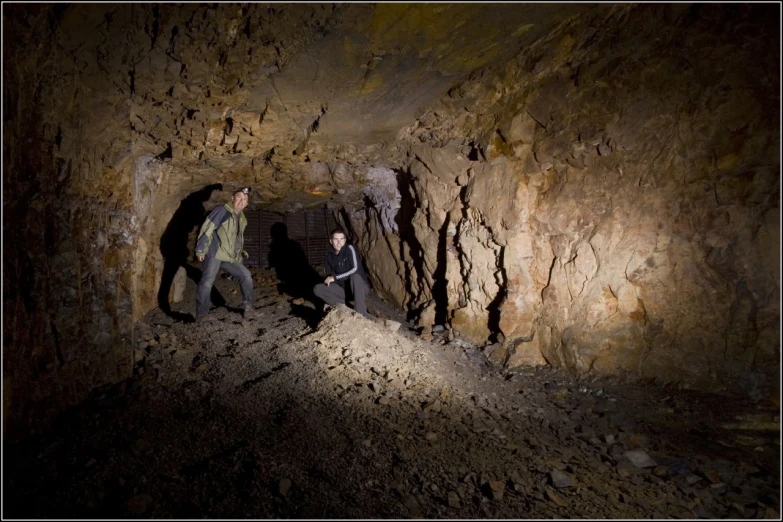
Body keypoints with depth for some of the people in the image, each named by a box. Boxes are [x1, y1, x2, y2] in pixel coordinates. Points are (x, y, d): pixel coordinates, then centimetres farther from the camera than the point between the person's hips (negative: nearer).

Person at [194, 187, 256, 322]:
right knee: (208, 281, -12)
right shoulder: (222, 210, -7)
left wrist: (240, 251, 17)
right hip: (214, 253, -8)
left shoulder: (241, 219, 17)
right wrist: (200, 249, -18)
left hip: (230, 256, 8)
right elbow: (207, 228, -13)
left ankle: (248, 307, 12)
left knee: (246, 275, 5)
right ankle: (201, 314, -9)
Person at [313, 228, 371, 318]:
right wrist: (328, 301, 4)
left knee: (355, 275, -38)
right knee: (317, 289, -13)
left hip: (360, 287, -5)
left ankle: (362, 314, -35)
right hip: (343, 289, 5)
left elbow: (355, 269, -26)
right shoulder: (329, 256, 1)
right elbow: (329, 276, 8)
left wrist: (335, 277, -22)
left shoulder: (349, 249, -15)